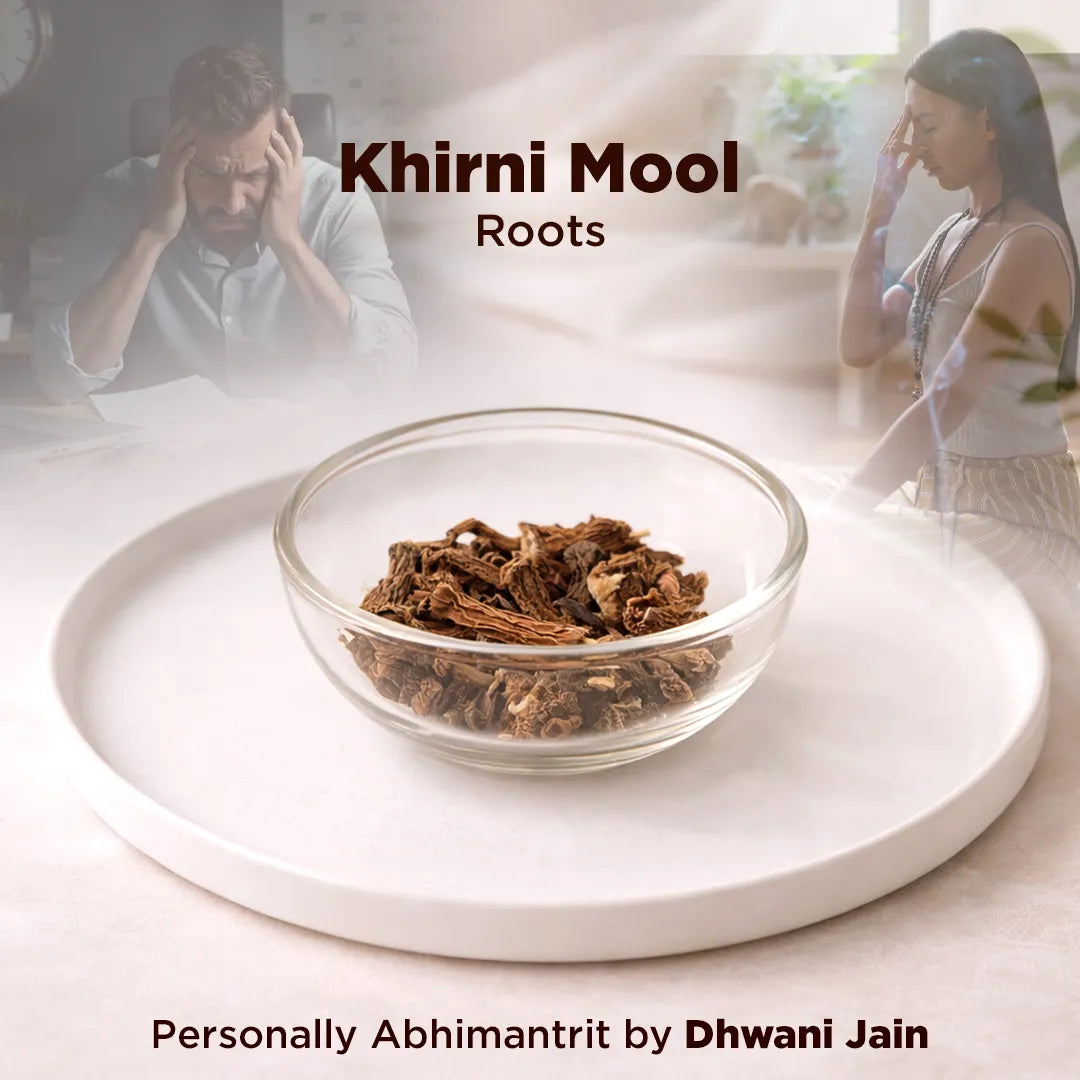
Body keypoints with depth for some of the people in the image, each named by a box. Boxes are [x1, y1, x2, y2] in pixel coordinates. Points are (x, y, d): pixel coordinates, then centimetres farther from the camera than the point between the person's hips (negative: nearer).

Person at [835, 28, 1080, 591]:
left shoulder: (1031, 246, -18)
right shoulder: (954, 233, 9)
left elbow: (946, 402, -28)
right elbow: (860, 346, 3)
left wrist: (834, 518, -32)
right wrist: (878, 213, -1)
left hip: (1013, 516, -8)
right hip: (942, 492, 8)